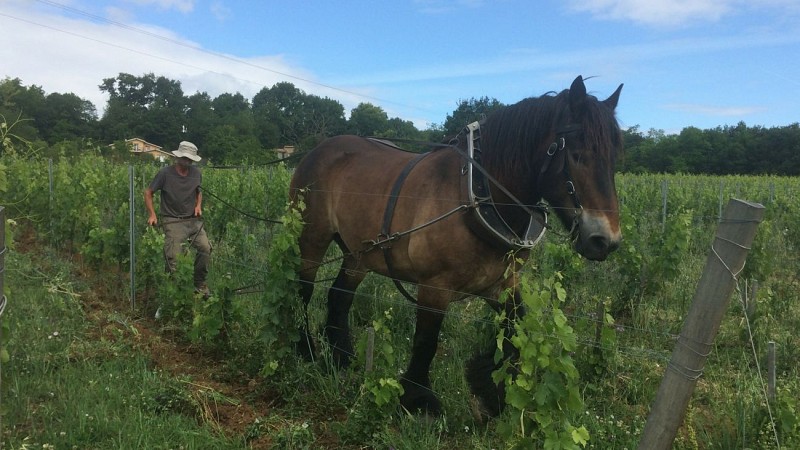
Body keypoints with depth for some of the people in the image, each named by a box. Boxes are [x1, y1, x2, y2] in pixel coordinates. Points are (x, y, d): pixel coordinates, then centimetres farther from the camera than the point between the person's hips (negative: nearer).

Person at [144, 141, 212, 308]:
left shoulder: (197, 173, 5)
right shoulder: (165, 173, -7)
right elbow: (148, 192, 2)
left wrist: (198, 205, 5)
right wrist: (152, 214, -6)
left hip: (193, 219, 4)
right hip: (173, 221, -4)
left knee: (205, 247, -14)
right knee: (172, 257, -12)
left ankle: (200, 284, 5)